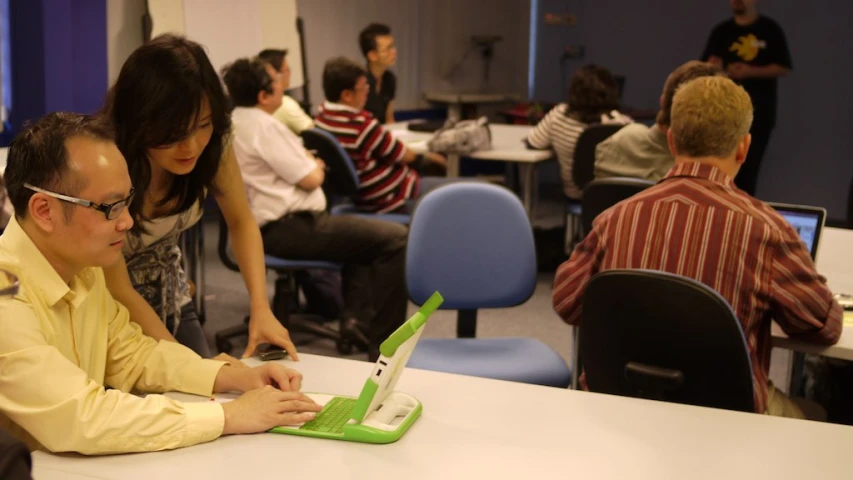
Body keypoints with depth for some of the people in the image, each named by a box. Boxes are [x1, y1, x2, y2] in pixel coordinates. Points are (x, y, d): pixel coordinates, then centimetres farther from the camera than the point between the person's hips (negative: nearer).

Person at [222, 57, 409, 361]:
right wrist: (317, 167, 6)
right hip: (288, 230, -11)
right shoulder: (262, 125, -17)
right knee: (394, 238, -18)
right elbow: (309, 179, -15)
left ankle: (355, 314, 18)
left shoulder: (234, 122, 13)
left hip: (274, 225, 11)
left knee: (366, 231, 31)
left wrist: (308, 164, 9)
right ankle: (383, 346, -13)